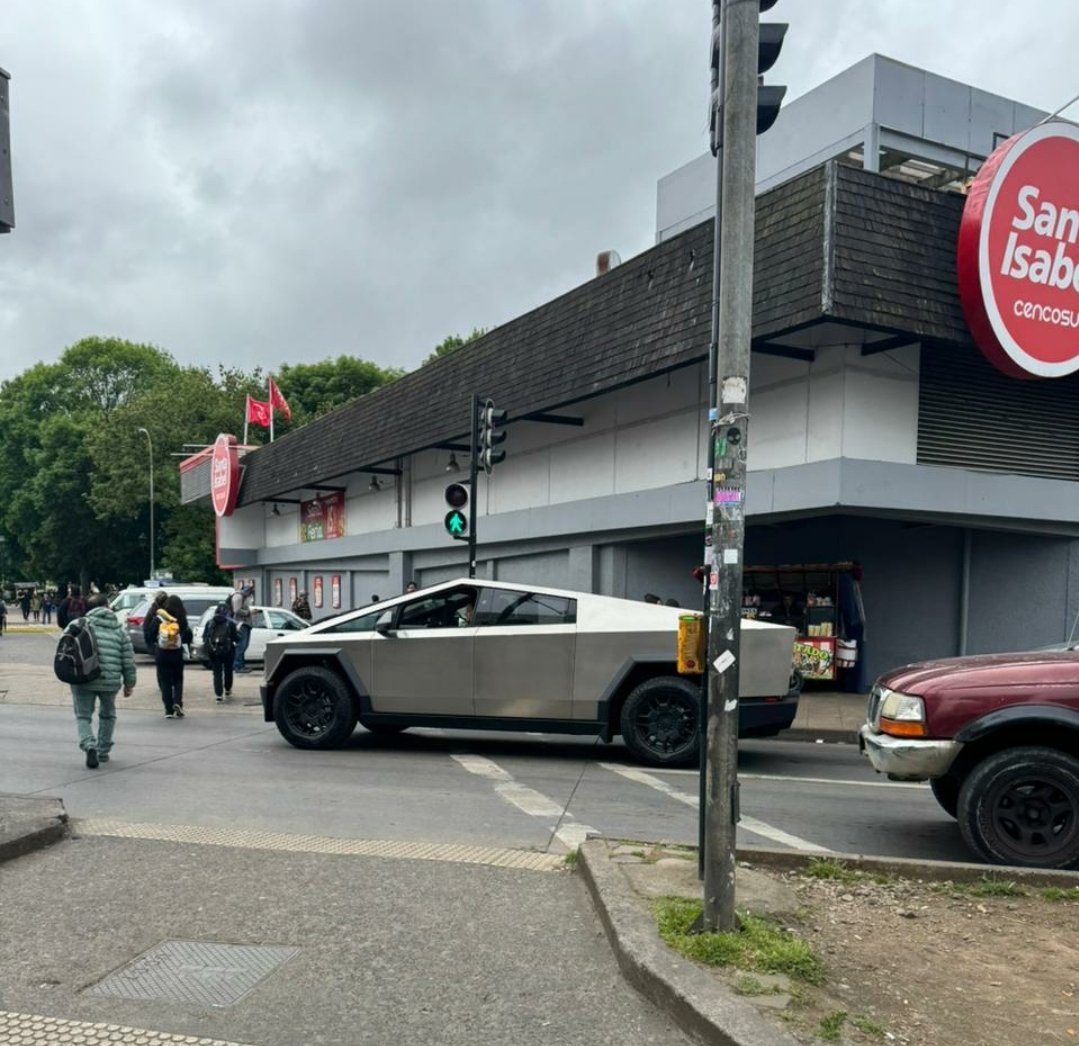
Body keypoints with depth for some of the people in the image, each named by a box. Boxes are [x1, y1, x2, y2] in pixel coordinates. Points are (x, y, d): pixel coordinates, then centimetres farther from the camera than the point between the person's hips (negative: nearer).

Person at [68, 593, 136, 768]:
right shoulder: (120, 629, 8)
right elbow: (128, 660, 6)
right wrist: (129, 683, 14)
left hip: (83, 680, -1)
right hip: (110, 681, 2)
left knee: (83, 716, 10)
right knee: (107, 715, 24)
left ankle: (89, 746, -14)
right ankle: (103, 751, 27)